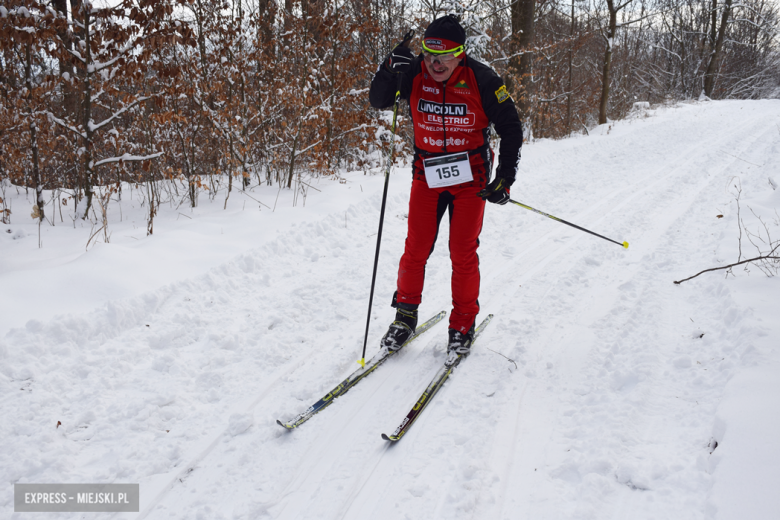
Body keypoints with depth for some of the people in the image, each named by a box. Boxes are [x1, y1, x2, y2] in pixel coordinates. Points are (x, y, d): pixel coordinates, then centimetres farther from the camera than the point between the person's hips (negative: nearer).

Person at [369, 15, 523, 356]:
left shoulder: (482, 81, -15)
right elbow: (378, 101, -8)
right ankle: (405, 316, 19)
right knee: (416, 249, 2)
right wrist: (389, 70, -26)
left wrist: (505, 179, -13)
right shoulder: (415, 73, -9)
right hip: (427, 174, 2)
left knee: (463, 254, 1)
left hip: (470, 177, -2)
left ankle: (463, 325, 17)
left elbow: (511, 130, -8)